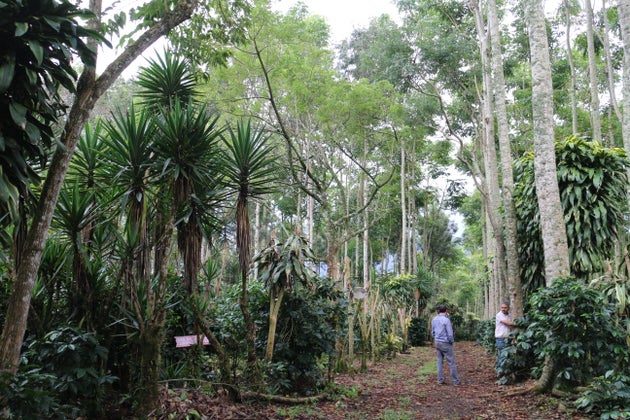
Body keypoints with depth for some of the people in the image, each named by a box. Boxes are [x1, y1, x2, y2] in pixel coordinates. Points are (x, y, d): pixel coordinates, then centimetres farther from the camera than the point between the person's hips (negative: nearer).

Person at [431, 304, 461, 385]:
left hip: (437, 343, 6)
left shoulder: (434, 320, 3)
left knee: (440, 361, 12)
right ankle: (455, 381, 9)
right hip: (446, 343, -6)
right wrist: (451, 341, 1)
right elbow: (450, 334, -16)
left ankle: (440, 380, 14)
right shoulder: (446, 320, -17)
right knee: (451, 362, 3)